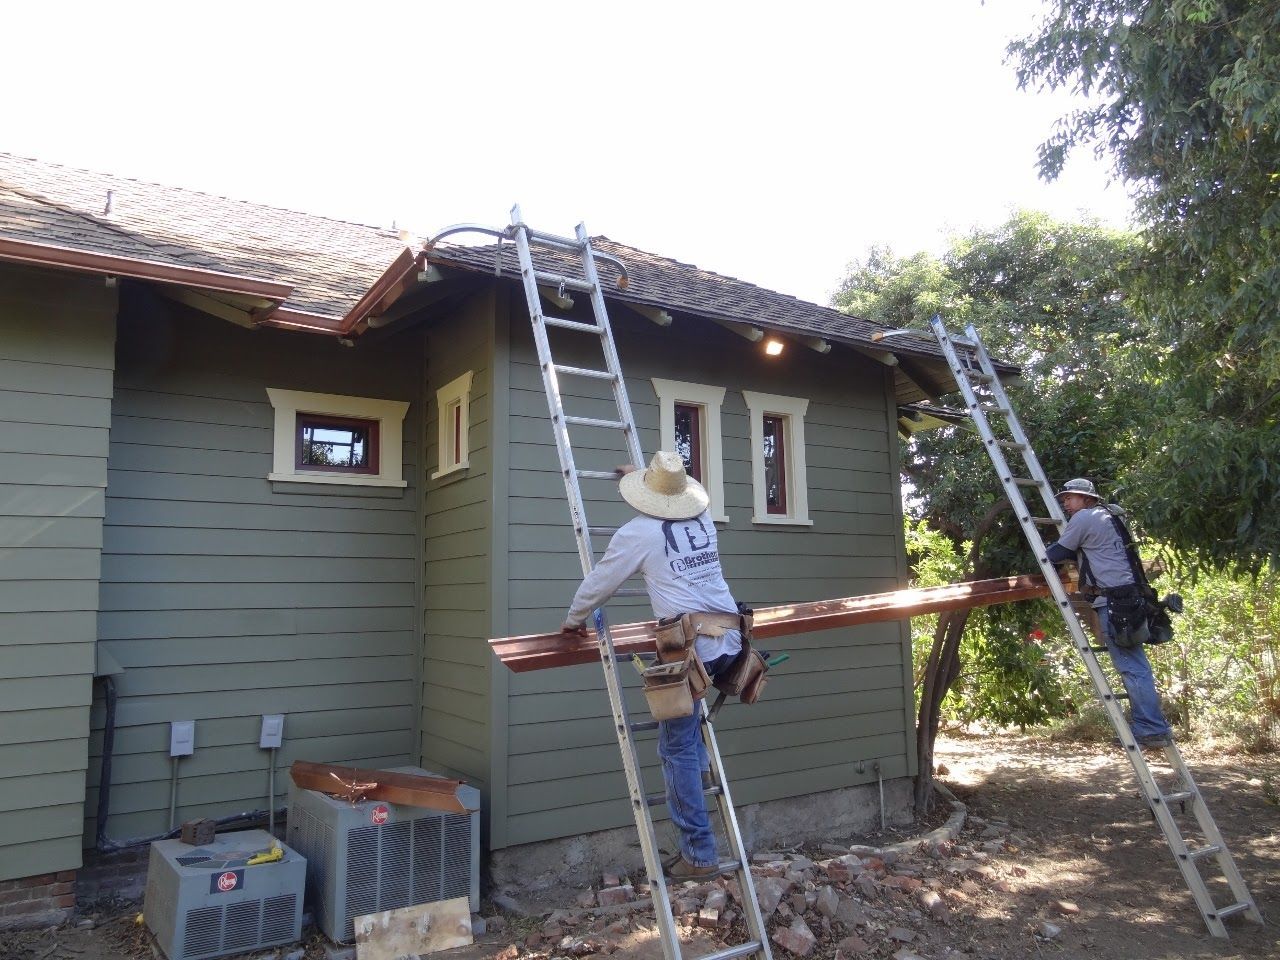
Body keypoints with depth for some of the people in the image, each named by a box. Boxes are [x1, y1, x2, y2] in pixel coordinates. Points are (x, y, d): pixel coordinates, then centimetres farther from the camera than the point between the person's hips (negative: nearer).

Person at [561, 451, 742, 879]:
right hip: (730, 640, 7)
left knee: (677, 747, 4)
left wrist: (574, 617, 28)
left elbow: (600, 580, 10)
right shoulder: (703, 520, 13)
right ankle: (700, 767, 34)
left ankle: (699, 854, 9)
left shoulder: (638, 533, -1)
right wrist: (639, 475, 50)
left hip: (691, 646, -6)